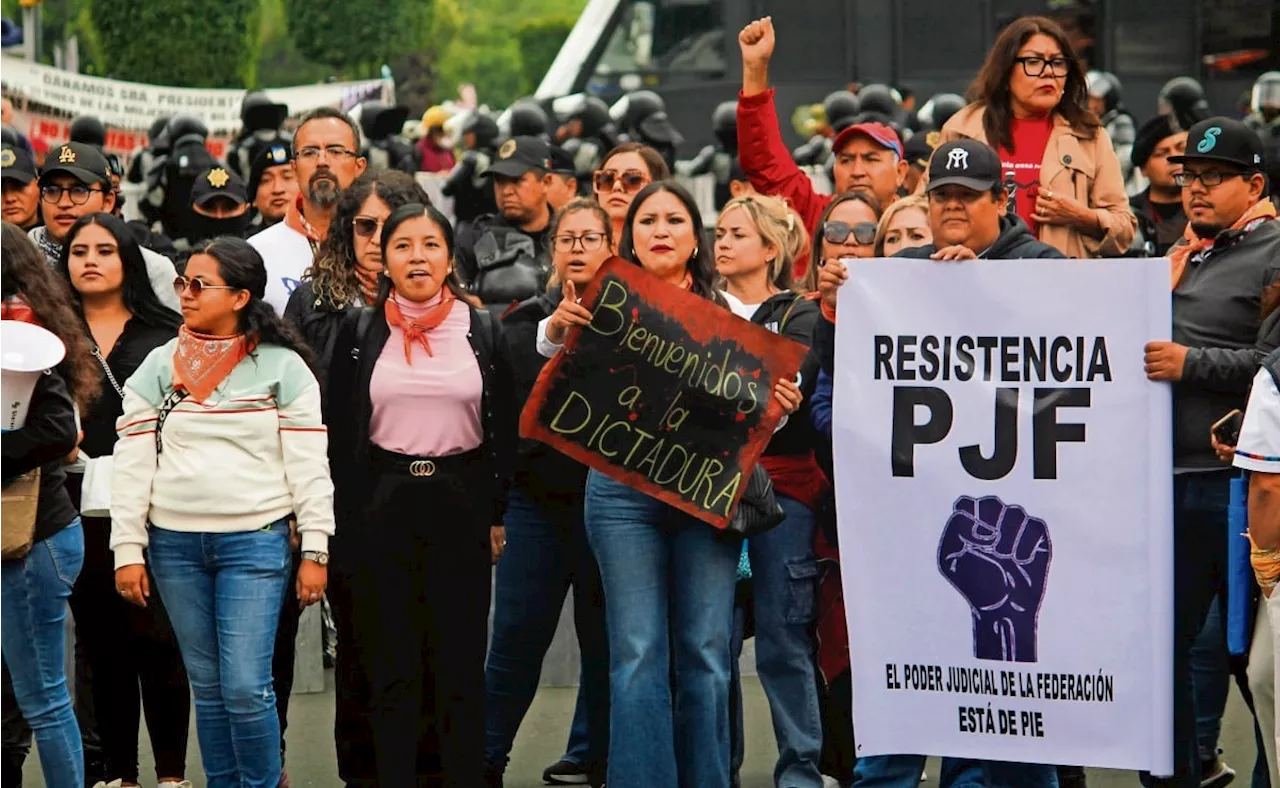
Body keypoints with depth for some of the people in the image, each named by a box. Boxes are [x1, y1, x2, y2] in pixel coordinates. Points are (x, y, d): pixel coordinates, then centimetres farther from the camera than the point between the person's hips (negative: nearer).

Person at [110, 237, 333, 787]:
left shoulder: (282, 367, -1)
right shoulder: (159, 367, 6)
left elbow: (308, 464, -1)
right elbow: (131, 463, 5)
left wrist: (315, 551, -5)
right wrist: (128, 550, 0)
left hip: (255, 541, -3)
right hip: (175, 545, 3)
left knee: (246, 687, -8)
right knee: (207, 684, 8)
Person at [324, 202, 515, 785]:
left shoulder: (483, 331, 5)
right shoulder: (360, 332, 3)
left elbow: (504, 431, 8)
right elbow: (339, 432, 5)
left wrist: (496, 515, 4)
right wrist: (346, 518, 0)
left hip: (461, 502, 0)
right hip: (382, 506, 0)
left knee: (460, 664, 3)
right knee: (391, 666, 3)